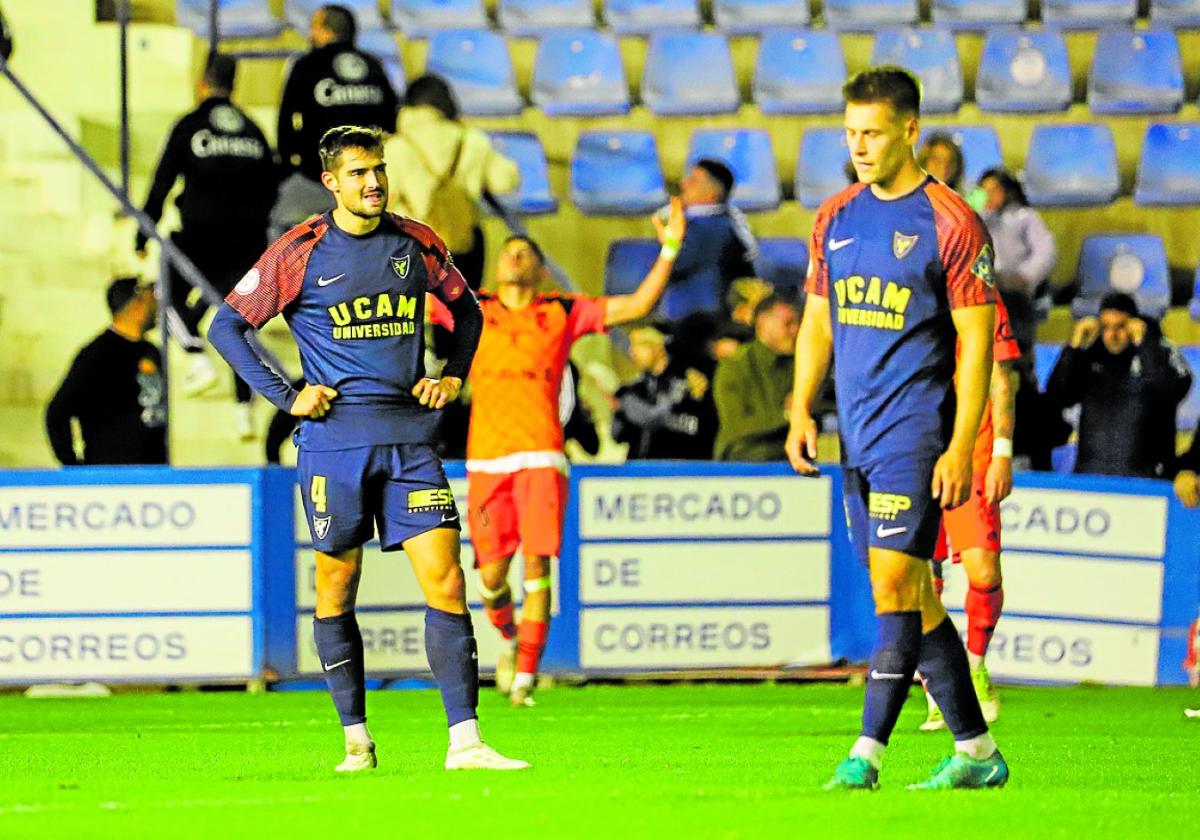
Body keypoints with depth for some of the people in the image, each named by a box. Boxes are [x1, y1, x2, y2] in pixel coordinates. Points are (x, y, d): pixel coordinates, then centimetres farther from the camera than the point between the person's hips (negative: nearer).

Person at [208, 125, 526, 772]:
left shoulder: (417, 244, 8)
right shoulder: (299, 253, -2)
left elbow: (466, 308, 25)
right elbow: (227, 326, 3)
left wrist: (453, 376, 10)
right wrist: (286, 396, -3)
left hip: (410, 437, 2)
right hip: (334, 442, -2)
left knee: (445, 582, -8)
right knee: (336, 589, 3)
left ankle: (464, 741, -10)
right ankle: (356, 739, 14)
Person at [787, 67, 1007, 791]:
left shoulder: (950, 223, -7)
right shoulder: (837, 218, 12)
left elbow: (976, 341, -9)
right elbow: (818, 322, 19)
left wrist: (961, 447, -15)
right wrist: (802, 411, 7)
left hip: (916, 431, -7)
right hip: (858, 435, 7)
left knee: (894, 580, -14)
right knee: (911, 594, 8)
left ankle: (868, 754, -16)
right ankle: (977, 751, 15)